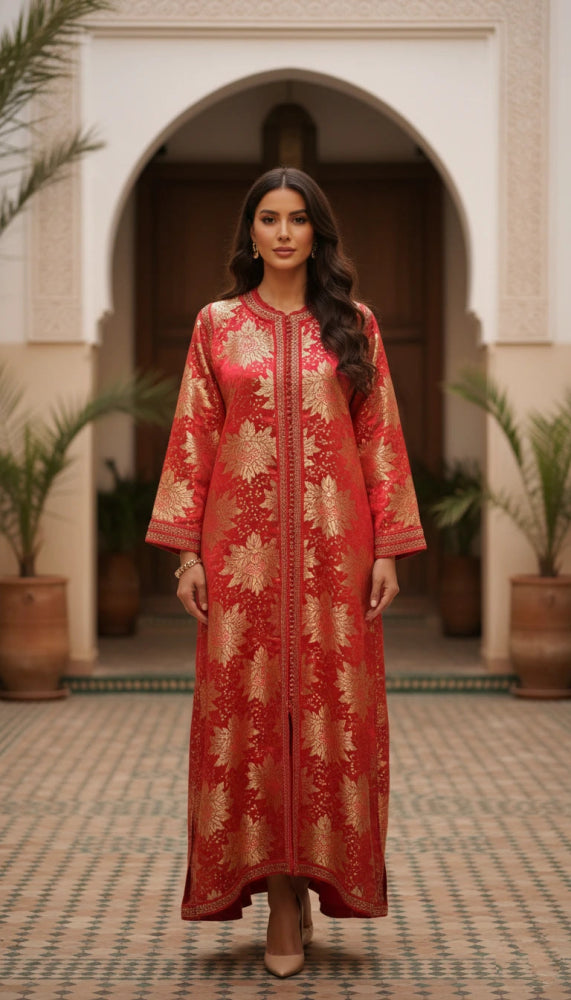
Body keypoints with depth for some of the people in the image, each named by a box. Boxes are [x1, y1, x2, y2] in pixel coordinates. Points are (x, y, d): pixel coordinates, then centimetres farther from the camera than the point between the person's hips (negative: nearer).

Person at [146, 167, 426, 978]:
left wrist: (389, 549, -2)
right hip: (244, 545, 0)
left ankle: (317, 876, 11)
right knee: (248, 707, -1)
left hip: (334, 546, 0)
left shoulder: (354, 327, 8)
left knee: (333, 710, 0)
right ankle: (279, 890, 7)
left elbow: (381, 440, 5)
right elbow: (193, 440, 5)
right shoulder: (217, 325, 7)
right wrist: (188, 551, -2)